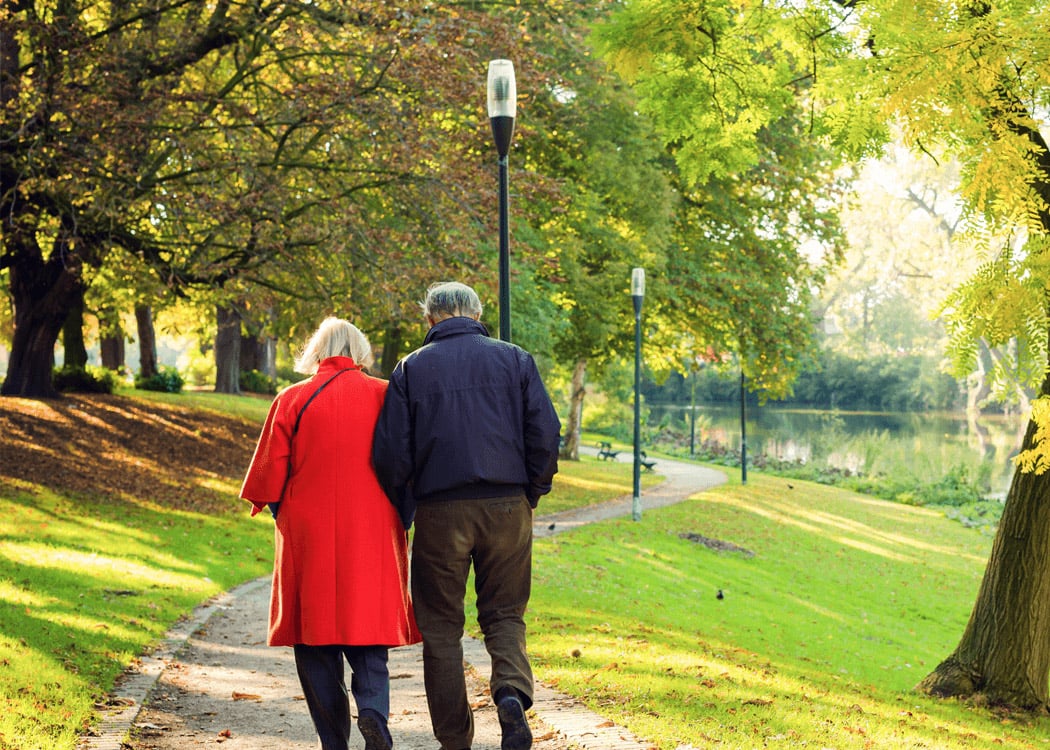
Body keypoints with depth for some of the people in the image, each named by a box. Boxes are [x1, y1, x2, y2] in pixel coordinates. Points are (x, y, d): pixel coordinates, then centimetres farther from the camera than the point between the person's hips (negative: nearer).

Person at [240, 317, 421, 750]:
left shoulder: (292, 400, -1)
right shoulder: (384, 395, 2)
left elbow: (270, 473, 1)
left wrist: (283, 518, 16)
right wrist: (401, 514, 15)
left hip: (310, 537, -1)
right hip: (373, 536, 1)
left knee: (316, 639, 7)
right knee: (368, 632, 9)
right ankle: (373, 708, -17)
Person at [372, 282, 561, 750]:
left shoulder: (411, 368, 4)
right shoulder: (515, 359, 6)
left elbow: (391, 452, -1)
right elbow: (545, 433, 1)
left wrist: (403, 510, 11)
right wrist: (532, 492, 13)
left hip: (440, 511, -1)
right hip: (507, 508, 1)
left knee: (441, 626, 9)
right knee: (504, 614, 12)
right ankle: (512, 690, -16)